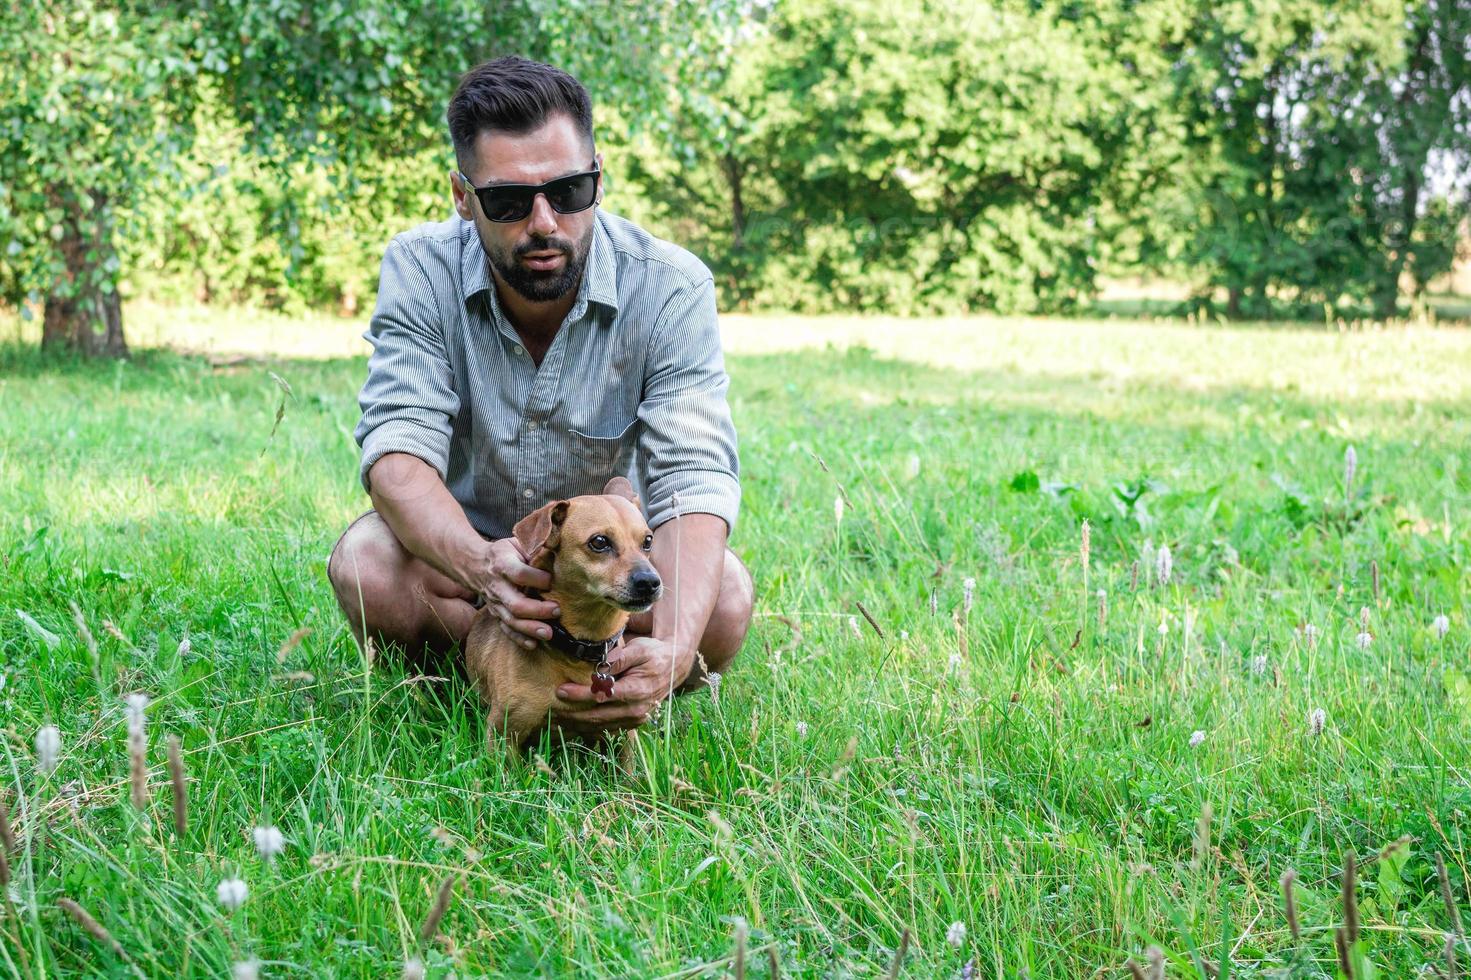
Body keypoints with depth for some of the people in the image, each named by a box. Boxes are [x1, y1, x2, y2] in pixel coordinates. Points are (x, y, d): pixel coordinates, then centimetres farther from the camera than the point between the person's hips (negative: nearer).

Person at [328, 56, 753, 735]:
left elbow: (693, 477, -29)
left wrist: (674, 650, -49)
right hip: (462, 545, 1)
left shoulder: (670, 288, -21)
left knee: (723, 597, -31)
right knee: (366, 564, -32)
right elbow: (398, 447, -27)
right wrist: (478, 563, -51)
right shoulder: (419, 270, -17)